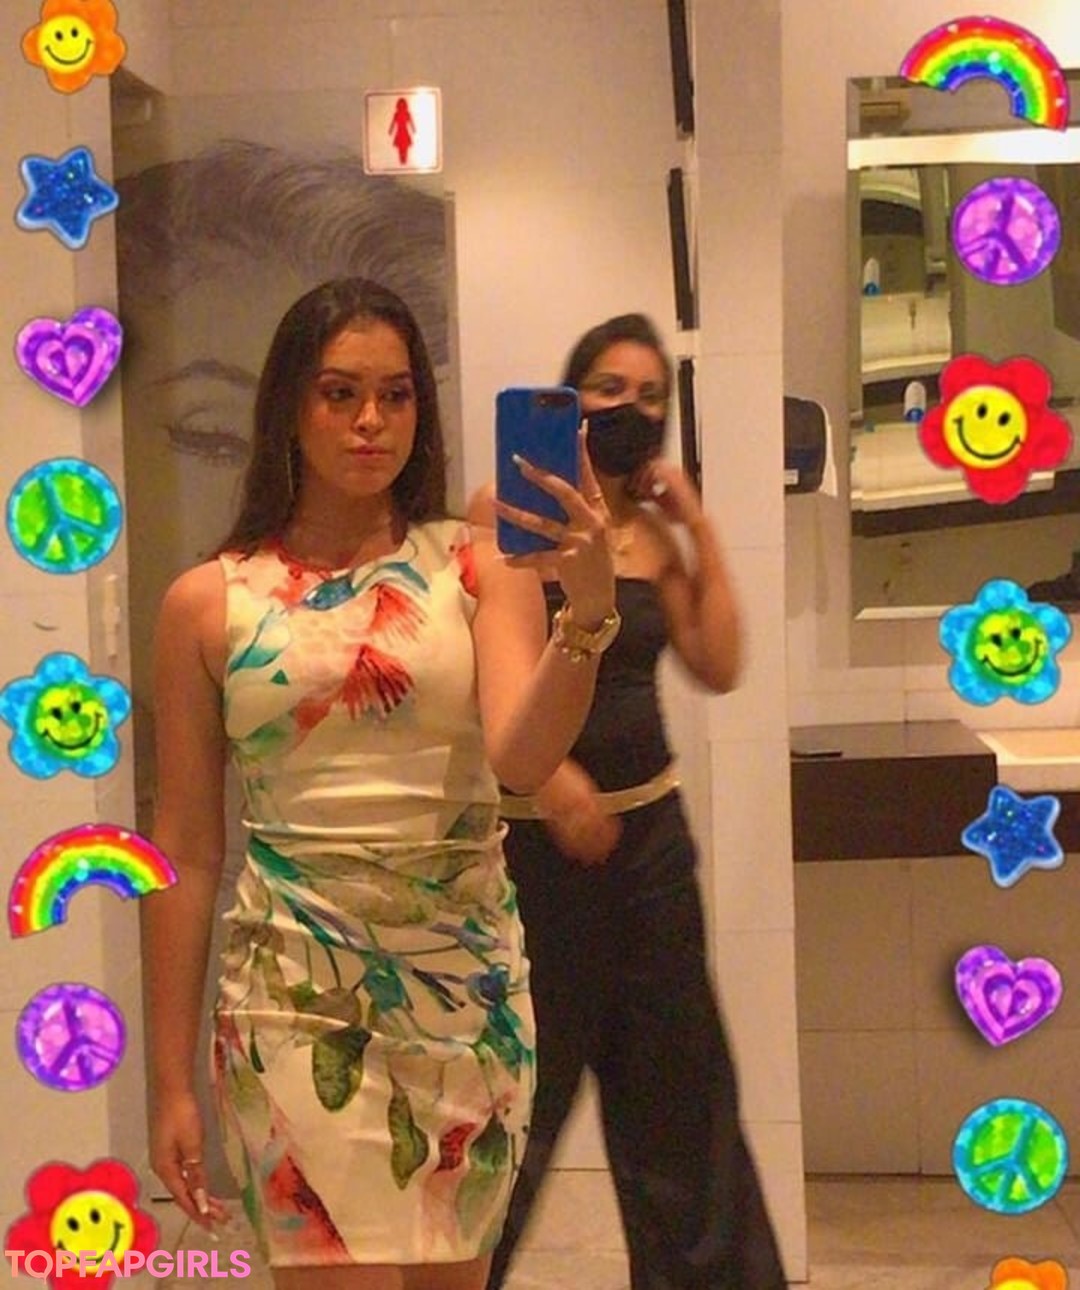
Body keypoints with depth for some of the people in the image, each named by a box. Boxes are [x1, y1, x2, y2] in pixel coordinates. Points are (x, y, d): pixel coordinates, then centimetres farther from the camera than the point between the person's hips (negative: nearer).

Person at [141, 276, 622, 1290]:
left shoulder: (479, 570, 2)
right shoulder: (208, 603, 1)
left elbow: (522, 758, -14)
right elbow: (185, 851, 3)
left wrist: (587, 614, -31)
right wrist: (168, 1082, 4)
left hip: (467, 979, 2)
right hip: (299, 987, -1)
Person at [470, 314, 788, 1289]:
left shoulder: (654, 533, 9)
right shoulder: (505, 513, -6)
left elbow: (719, 667, 1)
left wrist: (698, 525, 0)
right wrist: (547, 774, -22)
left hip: (649, 827, 5)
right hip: (538, 834, -5)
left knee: (674, 1080, 13)